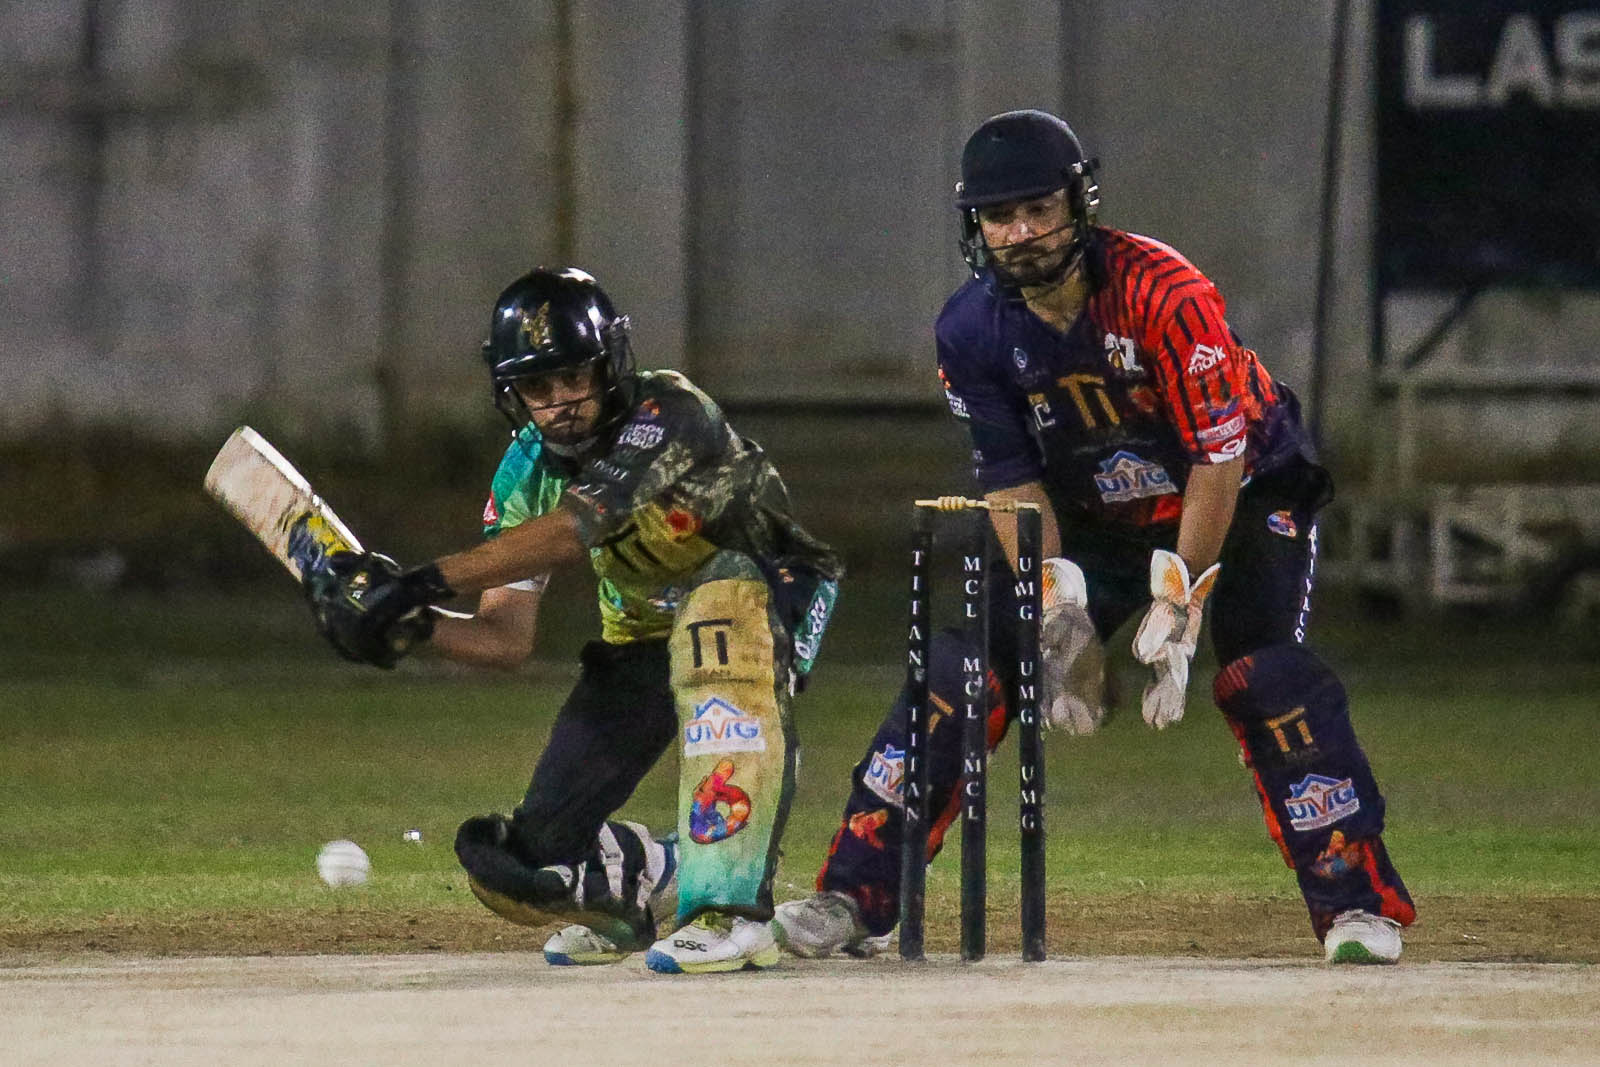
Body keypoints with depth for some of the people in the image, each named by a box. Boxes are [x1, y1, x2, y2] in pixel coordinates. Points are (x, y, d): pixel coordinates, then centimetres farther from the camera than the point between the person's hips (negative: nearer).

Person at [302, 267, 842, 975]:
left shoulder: (667, 416, -28)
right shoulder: (525, 474, -7)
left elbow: (570, 531, -42)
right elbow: (508, 638, -8)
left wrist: (428, 581, -50)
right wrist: (414, 625, -29)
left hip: (769, 603, -5)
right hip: (644, 642, 5)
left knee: (721, 594, -44)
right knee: (523, 866, -10)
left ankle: (732, 909, -43)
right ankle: (653, 876, 25)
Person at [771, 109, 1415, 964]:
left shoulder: (1164, 294, -29)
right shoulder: (972, 331, -14)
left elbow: (1219, 463, -27)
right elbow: (1014, 483, -9)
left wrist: (1177, 611, -28)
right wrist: (1061, 620, -20)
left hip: (1246, 502, -4)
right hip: (1097, 522, 4)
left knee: (1265, 676, -27)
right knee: (964, 666, -9)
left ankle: (1356, 903, -20)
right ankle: (856, 898, -5)